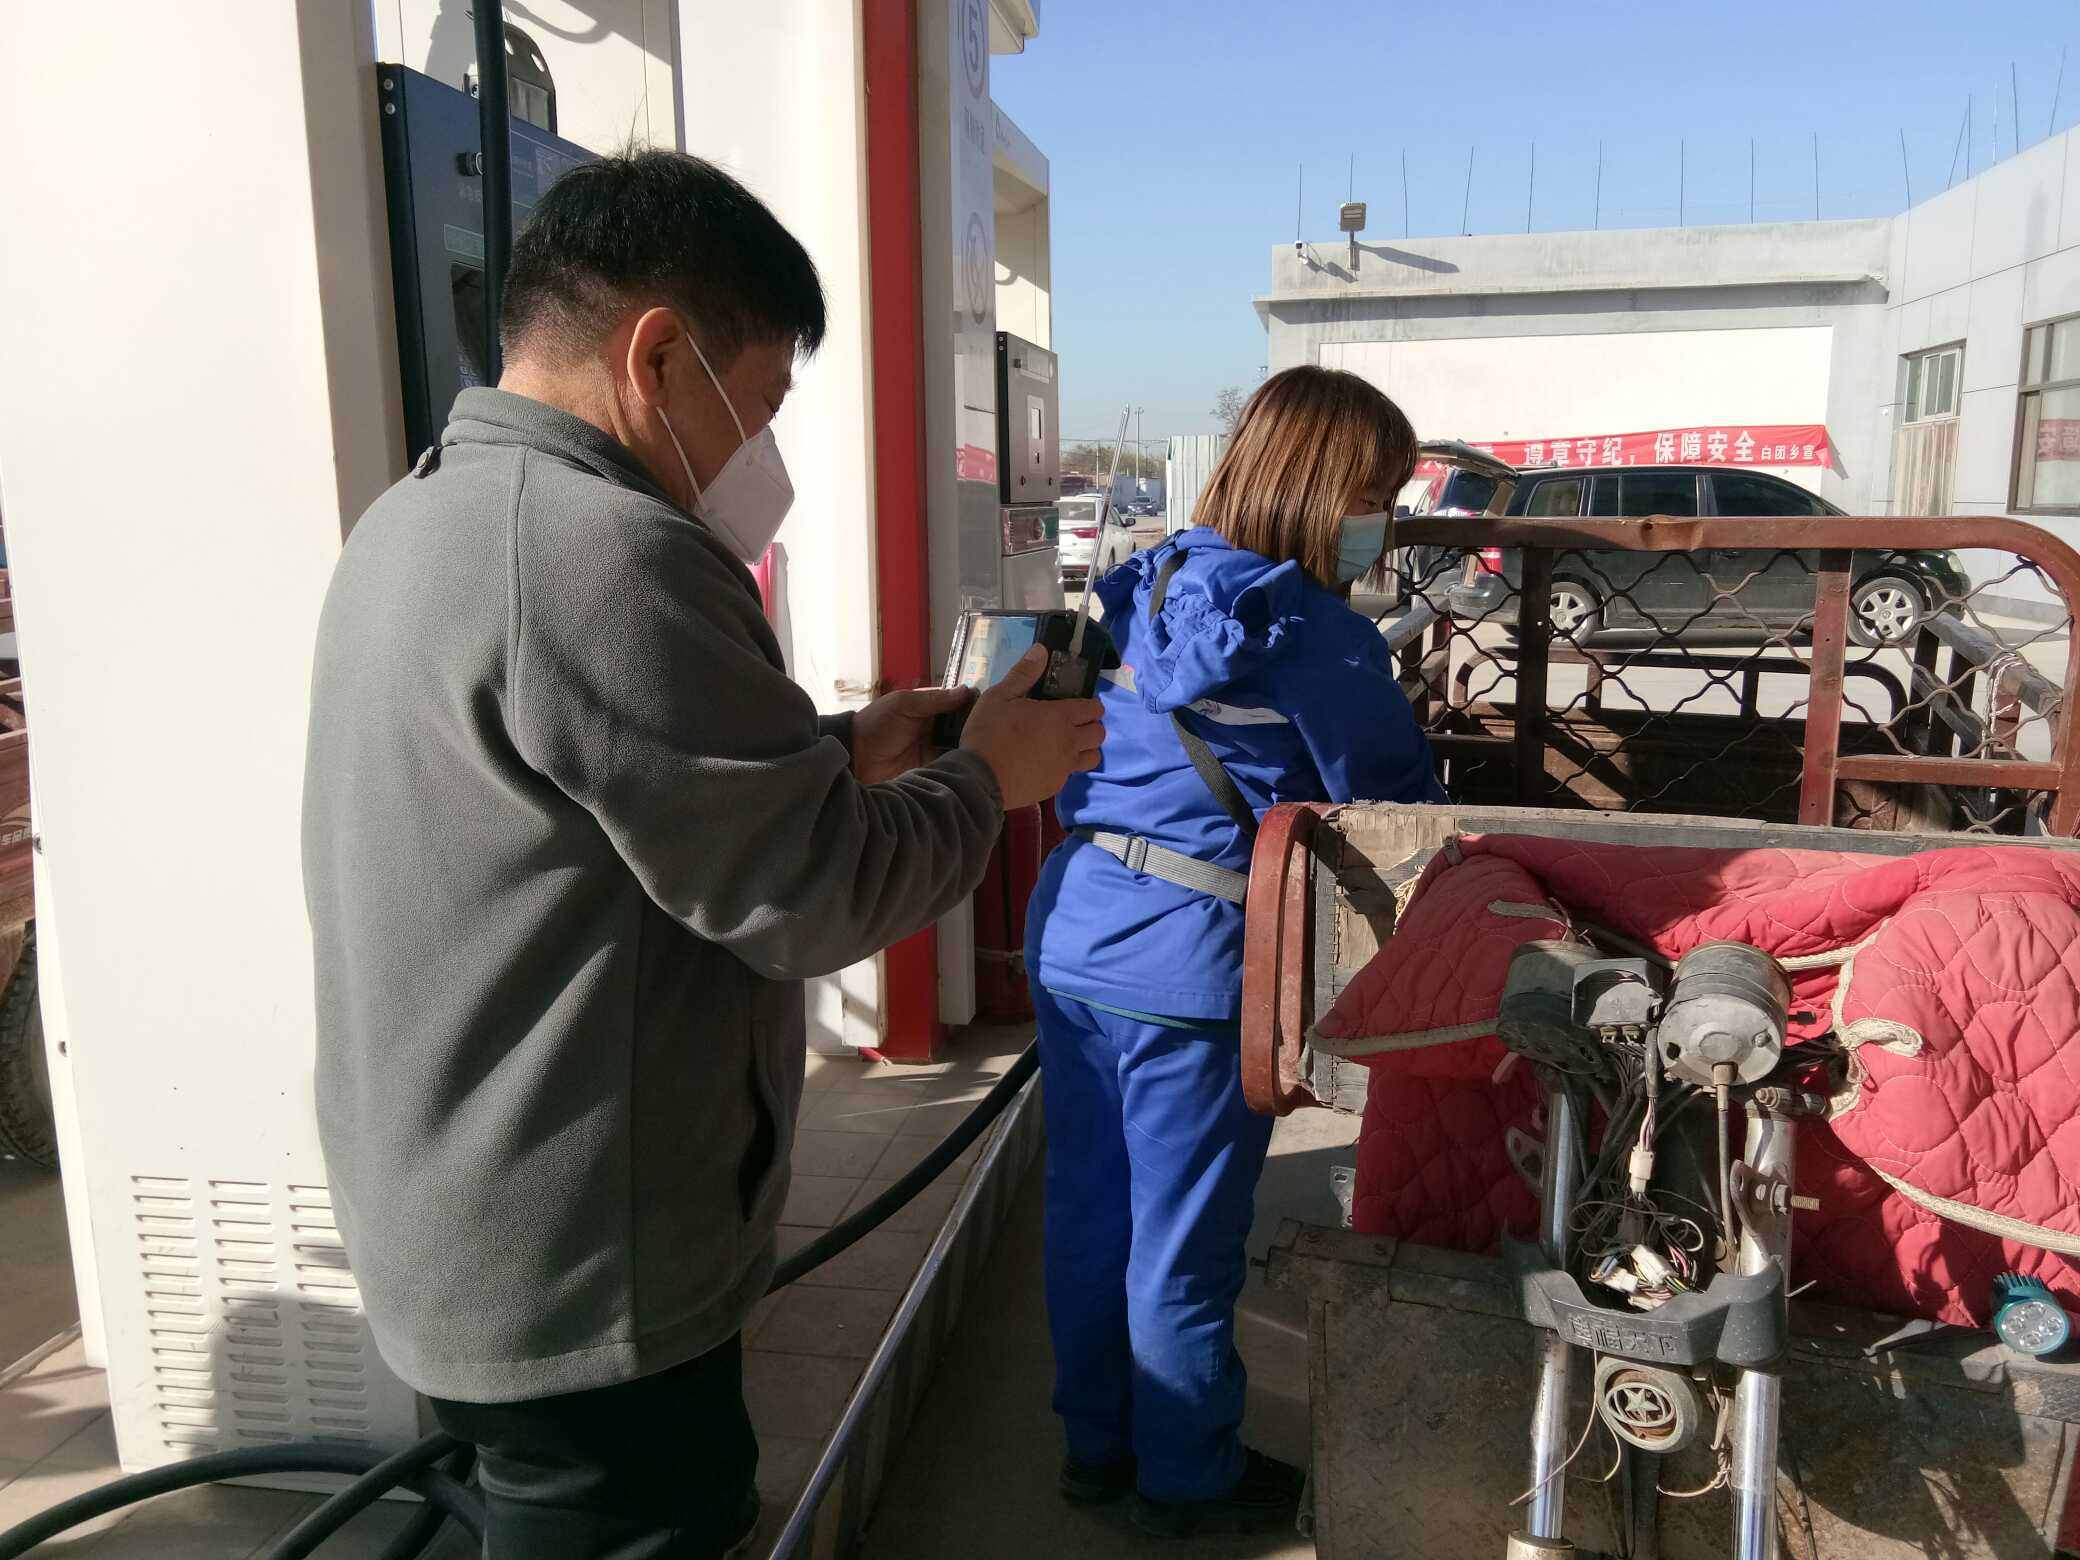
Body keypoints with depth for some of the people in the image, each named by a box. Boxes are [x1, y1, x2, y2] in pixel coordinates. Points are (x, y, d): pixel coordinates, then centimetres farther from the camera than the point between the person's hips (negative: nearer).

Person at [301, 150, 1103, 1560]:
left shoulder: (426, 516, 7)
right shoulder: (602, 550, -26)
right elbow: (814, 898, -21)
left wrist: (842, 748, 7)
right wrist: (988, 775, -5)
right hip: (582, 1287, -9)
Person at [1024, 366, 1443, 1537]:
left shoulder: (1148, 589, 8)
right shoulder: (1319, 636, -12)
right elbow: (1395, 802, -3)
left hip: (1073, 930, 7)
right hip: (1192, 960, -7)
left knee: (1089, 1209, 19)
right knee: (1181, 1241, 10)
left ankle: (1095, 1442, 38)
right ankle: (1190, 1481, 31)